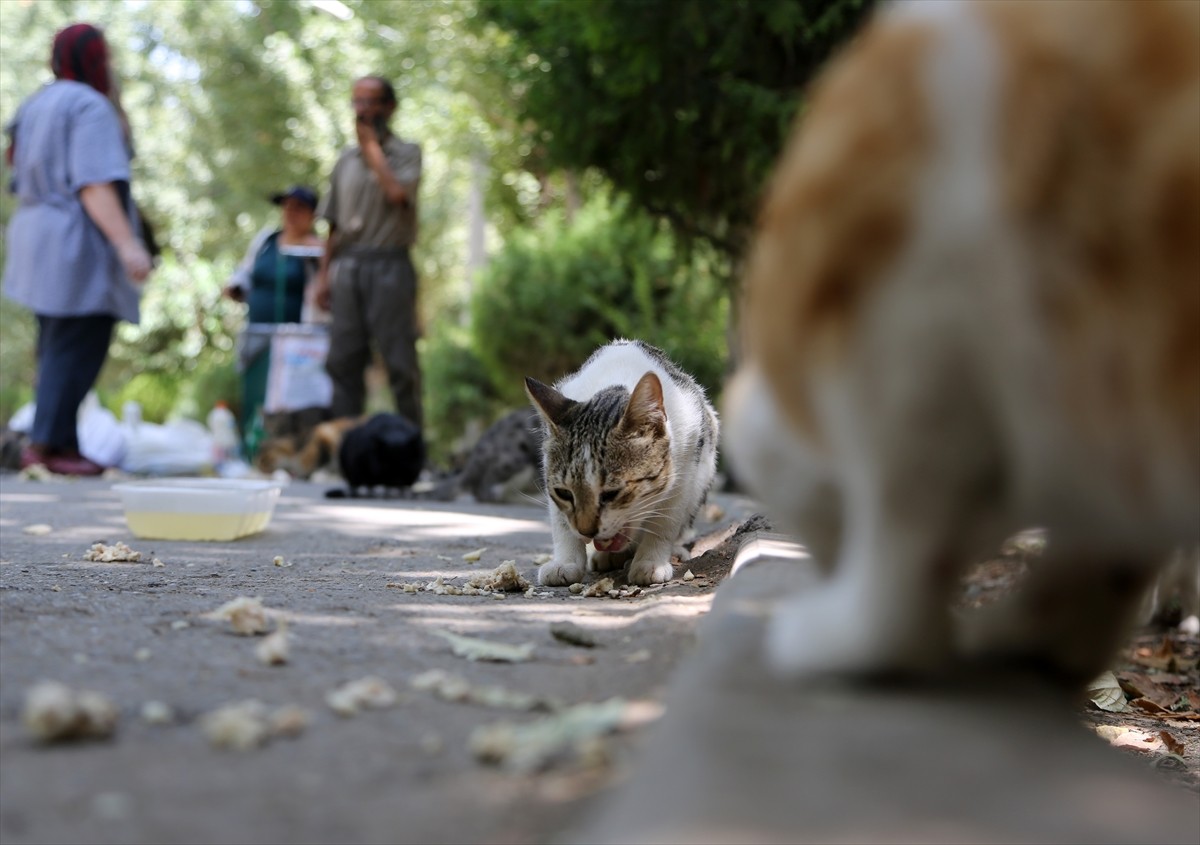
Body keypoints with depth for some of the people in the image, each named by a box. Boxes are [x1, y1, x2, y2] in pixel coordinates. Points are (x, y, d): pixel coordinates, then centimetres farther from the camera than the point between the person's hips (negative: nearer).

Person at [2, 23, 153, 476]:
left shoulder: (38, 106, 15)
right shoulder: (90, 107, -12)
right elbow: (94, 184, -21)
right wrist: (127, 243, -27)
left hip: (39, 235, 9)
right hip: (80, 246, -9)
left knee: (59, 349, 10)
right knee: (76, 349, -7)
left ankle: (61, 443, 9)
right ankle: (47, 442, -9)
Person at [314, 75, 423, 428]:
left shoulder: (406, 153, 3)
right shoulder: (346, 159, 17)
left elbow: (398, 193, -18)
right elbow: (334, 223, 19)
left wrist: (371, 145, -5)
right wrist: (324, 273, 10)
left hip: (389, 266, -5)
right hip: (347, 267, 5)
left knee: (400, 359, -4)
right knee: (342, 359, 3)